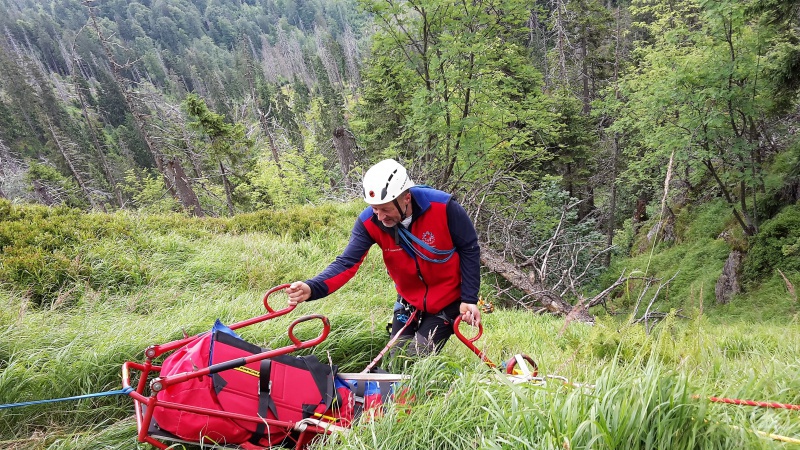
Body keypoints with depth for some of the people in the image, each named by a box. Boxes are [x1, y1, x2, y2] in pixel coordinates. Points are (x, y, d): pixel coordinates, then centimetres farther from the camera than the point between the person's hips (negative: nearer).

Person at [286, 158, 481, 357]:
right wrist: (311, 288, -44)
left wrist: (469, 299, -16)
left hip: (447, 301, -3)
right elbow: (347, 263, -26)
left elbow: (469, 249, -14)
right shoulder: (368, 222, -21)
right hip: (409, 301, 3)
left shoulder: (443, 207, -28)